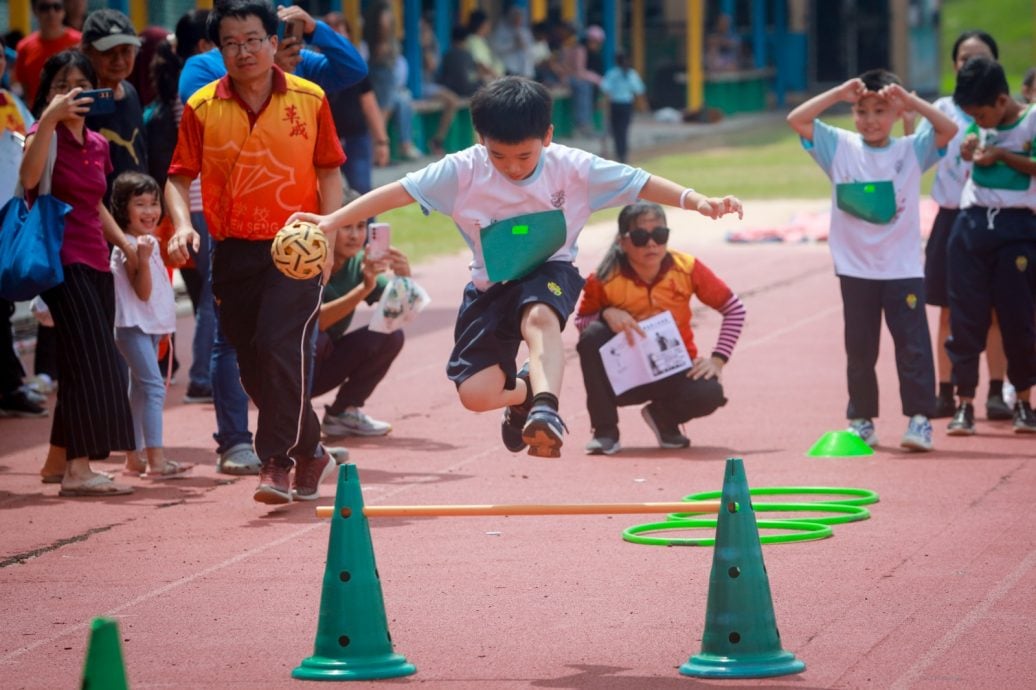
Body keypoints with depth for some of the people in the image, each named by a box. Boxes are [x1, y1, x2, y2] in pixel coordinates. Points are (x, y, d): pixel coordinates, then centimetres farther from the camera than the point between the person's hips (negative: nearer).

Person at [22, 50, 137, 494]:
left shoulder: (97, 144, 14)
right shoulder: (45, 135, -7)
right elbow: (28, 179, -30)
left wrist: (124, 242, 18)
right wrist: (49, 118, -33)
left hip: (95, 263, 8)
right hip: (64, 261, -8)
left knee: (90, 366, 10)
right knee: (91, 363, -16)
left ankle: (57, 461, 20)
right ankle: (78, 469, -17)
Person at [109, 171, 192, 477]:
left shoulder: (148, 243, 13)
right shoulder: (128, 247, -16)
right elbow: (143, 291, -22)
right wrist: (143, 259, -35)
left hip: (150, 327, 10)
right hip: (133, 326, -10)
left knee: (139, 390, 13)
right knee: (154, 386, -18)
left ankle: (135, 457, 18)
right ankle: (156, 459, -24)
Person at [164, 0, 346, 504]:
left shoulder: (310, 100, -1)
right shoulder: (202, 107, 0)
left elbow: (329, 172, 6)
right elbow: (180, 176, 4)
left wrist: (328, 236, -5)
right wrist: (182, 224, -14)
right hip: (234, 251, 3)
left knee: (281, 345, -19)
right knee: (253, 365, 7)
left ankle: (278, 463, -14)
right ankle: (310, 453, 25)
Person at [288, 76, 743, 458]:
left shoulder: (572, 168, -15)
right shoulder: (463, 171, -16)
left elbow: (641, 184, -12)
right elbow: (399, 192, -16)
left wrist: (699, 202, -24)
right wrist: (333, 221, -24)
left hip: (550, 274, -2)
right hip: (491, 285, 2)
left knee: (539, 317, -39)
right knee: (475, 394, -9)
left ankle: (544, 409, -50)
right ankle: (524, 391, 26)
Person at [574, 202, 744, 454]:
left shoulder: (687, 268, -13)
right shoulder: (605, 279, -16)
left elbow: (734, 309, -3)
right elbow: (581, 320, -3)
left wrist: (717, 360, -12)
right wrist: (606, 314, -26)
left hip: (674, 372, 0)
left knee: (709, 393, -32)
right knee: (593, 335, -30)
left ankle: (663, 416, 6)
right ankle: (604, 432, -17)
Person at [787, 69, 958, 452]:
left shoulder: (911, 150, 2)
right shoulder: (840, 147, 3)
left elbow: (949, 129, -13)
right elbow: (796, 120, -6)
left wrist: (910, 100, -18)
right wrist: (838, 93, -13)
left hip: (903, 269, -1)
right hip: (856, 269, 1)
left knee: (913, 344, -5)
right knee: (860, 348, 8)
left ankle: (919, 420, -2)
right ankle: (861, 420, 16)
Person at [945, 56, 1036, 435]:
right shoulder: (978, 126, 10)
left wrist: (1002, 155, -13)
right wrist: (969, 148, 6)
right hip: (971, 223, 4)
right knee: (965, 317, 1)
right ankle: (964, 403, 5)